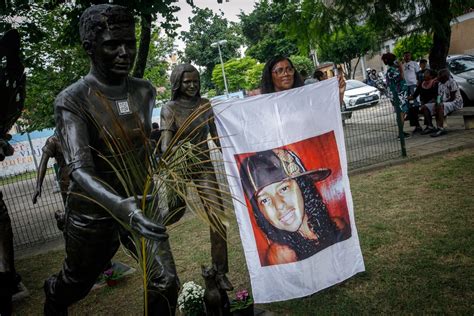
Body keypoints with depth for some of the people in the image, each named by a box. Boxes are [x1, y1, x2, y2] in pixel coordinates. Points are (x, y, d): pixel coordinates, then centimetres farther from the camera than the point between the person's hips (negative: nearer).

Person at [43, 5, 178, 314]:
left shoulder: (145, 91, -2)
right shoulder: (72, 100, -17)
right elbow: (79, 170, -29)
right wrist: (120, 206, -47)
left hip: (141, 202, 3)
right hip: (94, 211, -3)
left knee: (166, 284, -1)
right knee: (77, 283, 21)